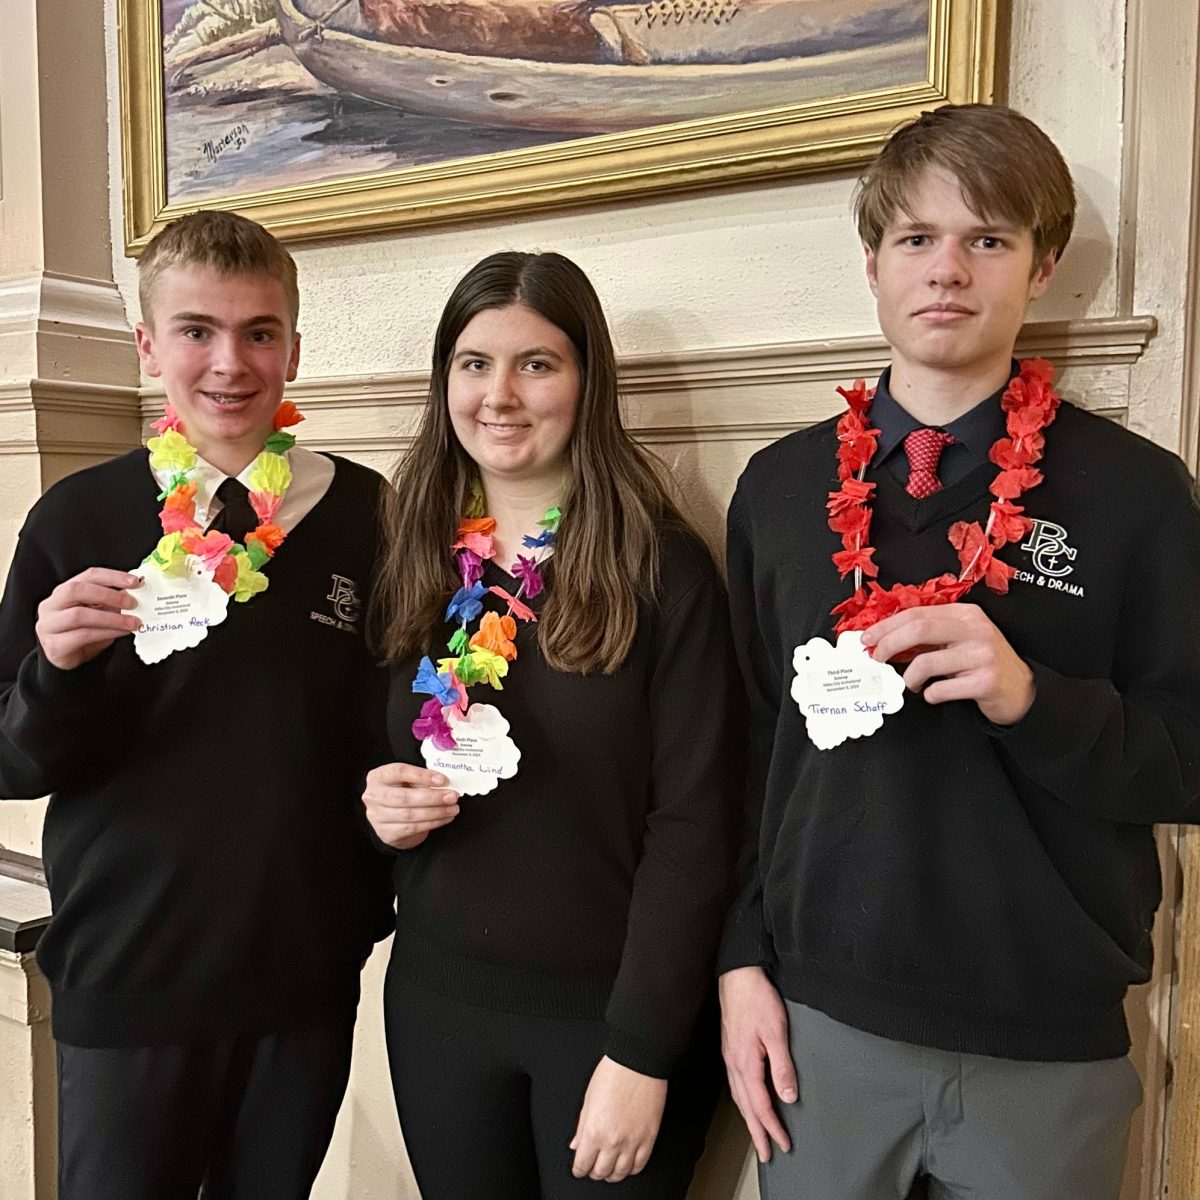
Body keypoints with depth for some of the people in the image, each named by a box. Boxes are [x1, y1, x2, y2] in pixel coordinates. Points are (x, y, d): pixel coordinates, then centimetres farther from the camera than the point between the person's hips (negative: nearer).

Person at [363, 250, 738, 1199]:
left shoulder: (664, 570, -12)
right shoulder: (418, 564, 2)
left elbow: (695, 826, -14)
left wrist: (642, 1049, -15)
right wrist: (382, 804, -10)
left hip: (608, 1014, -4)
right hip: (436, 1003, 5)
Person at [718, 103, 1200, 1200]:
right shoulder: (780, 487, 2)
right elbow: (746, 746, 6)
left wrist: (1030, 697, -21)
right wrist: (744, 957, 2)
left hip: (1051, 1041, -1)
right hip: (820, 1024, 2)